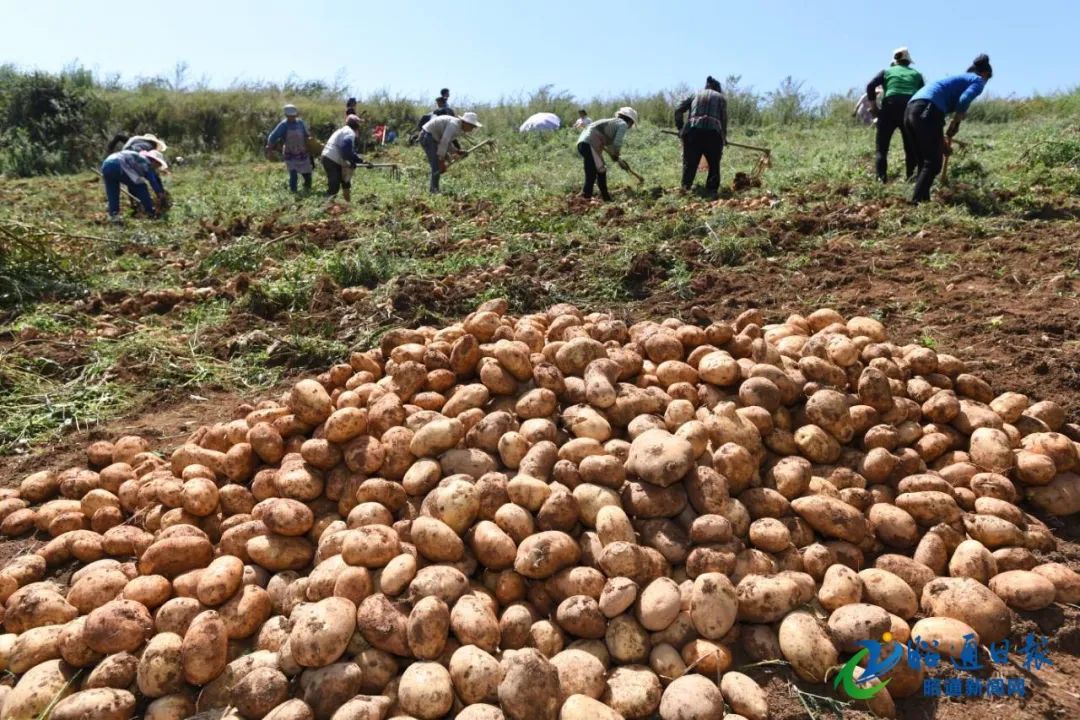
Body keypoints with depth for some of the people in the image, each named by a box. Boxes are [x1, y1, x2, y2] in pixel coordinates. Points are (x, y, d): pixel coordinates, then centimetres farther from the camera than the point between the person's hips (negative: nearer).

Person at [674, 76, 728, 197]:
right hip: (713, 130, -1)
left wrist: (680, 128, 19)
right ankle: (711, 191, 1)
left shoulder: (695, 94, 24)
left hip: (693, 129, 1)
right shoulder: (721, 97, 21)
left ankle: (685, 187, -3)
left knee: (690, 162, 7)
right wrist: (724, 137, 20)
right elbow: (724, 119, 12)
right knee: (714, 164, 10)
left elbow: (678, 110, 13)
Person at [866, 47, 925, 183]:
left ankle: (881, 177, -10)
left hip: (889, 108, -2)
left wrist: (873, 106, 6)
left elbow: (870, 86, 0)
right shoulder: (916, 74, 22)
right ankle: (911, 176, 8)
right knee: (911, 147, 14)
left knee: (881, 147, 3)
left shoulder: (887, 71, 16)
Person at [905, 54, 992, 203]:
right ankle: (917, 202, -14)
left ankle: (920, 201, 10)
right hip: (926, 111, -8)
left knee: (924, 163, 14)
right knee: (933, 164, -4)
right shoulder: (978, 80, 12)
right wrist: (956, 124, 4)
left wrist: (942, 142, 37)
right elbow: (964, 100, -10)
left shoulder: (958, 79, 36)